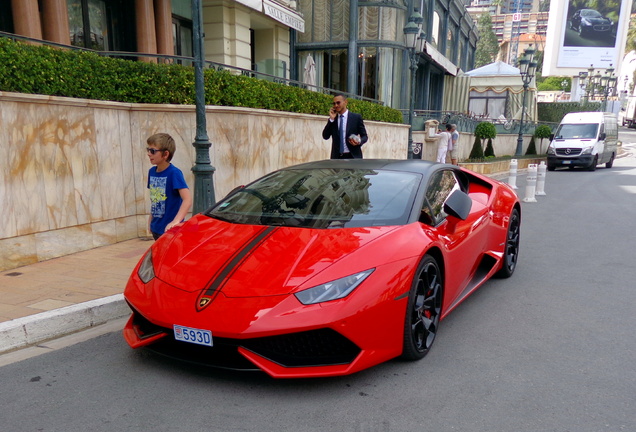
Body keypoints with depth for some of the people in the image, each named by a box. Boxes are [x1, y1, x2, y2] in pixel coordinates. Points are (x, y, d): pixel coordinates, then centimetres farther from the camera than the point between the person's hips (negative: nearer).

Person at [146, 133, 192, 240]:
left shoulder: (174, 173, -16)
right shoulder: (152, 172, 7)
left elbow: (188, 200, -24)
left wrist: (175, 221, -33)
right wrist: (150, 220, 17)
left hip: (170, 229, -7)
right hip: (156, 228, 7)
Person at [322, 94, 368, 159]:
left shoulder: (356, 117, 4)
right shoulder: (332, 120, 11)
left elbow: (365, 136, 7)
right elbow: (325, 136, 2)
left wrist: (359, 141, -16)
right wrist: (331, 119, -4)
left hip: (353, 156, -2)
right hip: (337, 157, 2)